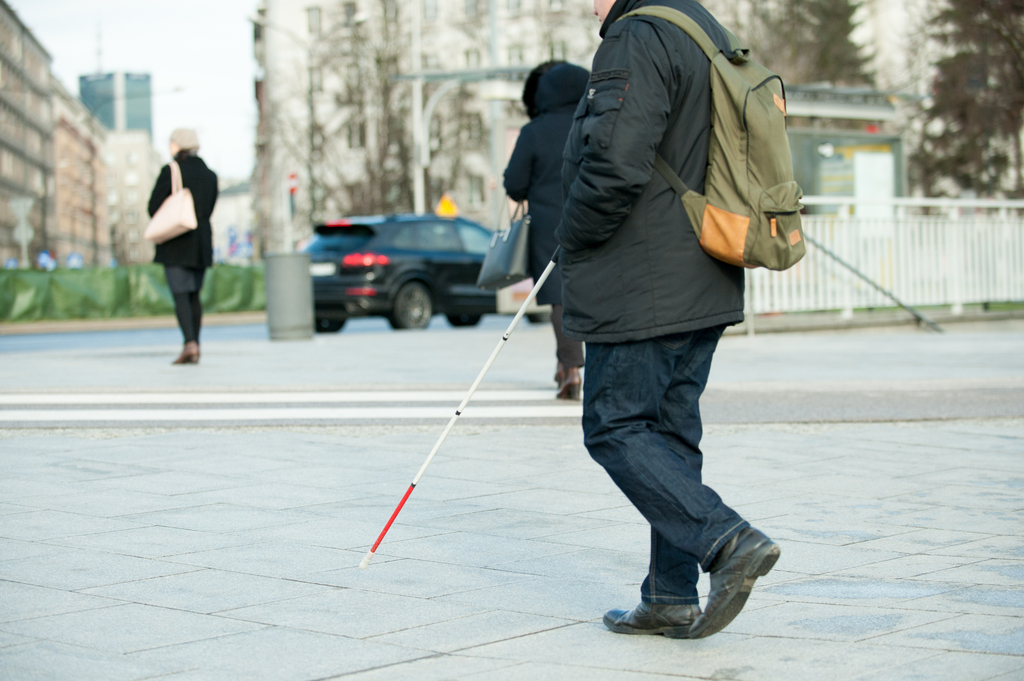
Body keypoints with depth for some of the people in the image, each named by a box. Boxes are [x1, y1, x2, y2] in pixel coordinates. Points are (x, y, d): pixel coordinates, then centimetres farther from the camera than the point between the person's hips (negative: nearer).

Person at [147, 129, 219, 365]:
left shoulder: (170, 171, -9)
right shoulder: (210, 175, 9)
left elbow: (154, 207, -6)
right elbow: (208, 210, 13)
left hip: (176, 244, -5)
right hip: (202, 243, 5)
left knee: (180, 295, -8)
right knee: (194, 296, 13)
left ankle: (190, 343, -23)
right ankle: (194, 349, 13)